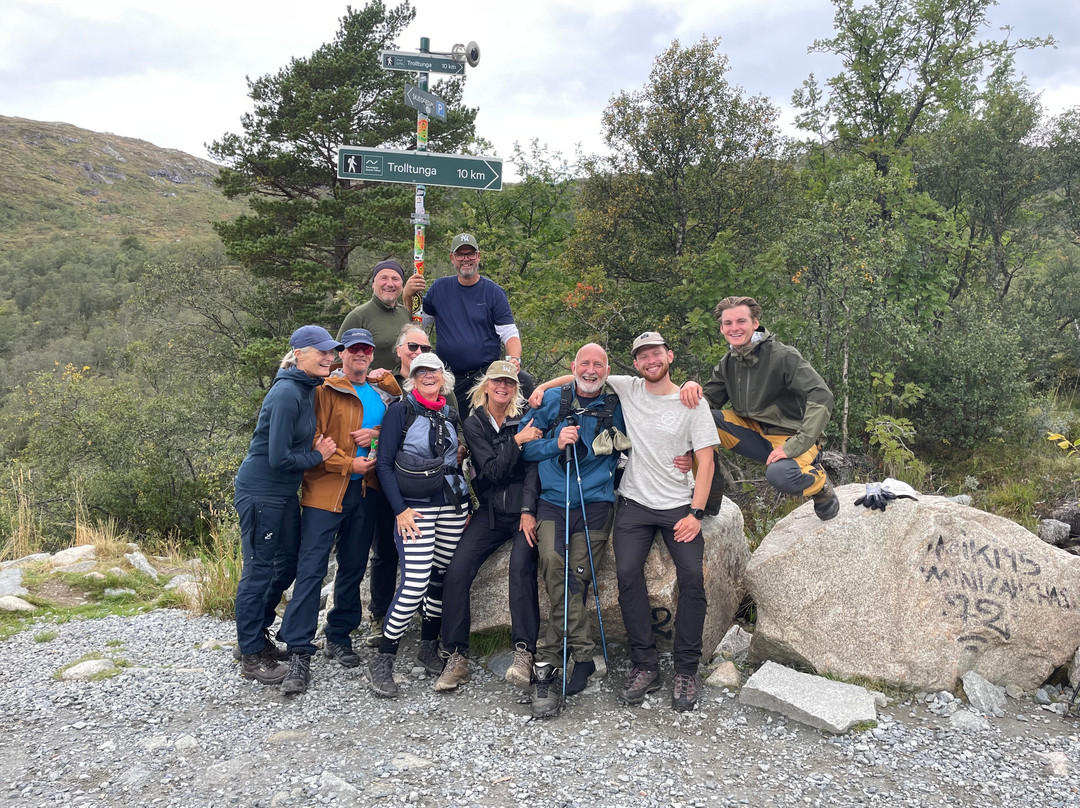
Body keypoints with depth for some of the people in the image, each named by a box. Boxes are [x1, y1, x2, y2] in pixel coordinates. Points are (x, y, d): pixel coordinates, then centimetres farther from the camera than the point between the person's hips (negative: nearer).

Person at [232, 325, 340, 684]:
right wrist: (318, 456, -10)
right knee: (260, 569, 1)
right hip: (260, 491, -9)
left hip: (285, 493, 9)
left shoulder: (308, 389, 8)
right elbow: (279, 457, -23)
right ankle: (251, 656, 15)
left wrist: (318, 448, -2)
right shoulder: (287, 393, -21)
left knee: (287, 565, 17)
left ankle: (257, 634, 35)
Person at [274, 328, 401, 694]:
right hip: (326, 490, -5)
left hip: (365, 492, 5)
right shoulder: (325, 390, -3)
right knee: (311, 568, -7)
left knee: (353, 568, 13)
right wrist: (349, 464, -13)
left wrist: (376, 433, -6)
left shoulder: (384, 394, 13)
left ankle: (339, 637, 28)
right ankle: (299, 653, -4)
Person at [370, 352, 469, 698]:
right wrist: (400, 509, -12)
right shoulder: (400, 411, -3)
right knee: (415, 583, -14)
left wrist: (465, 504, 14)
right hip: (415, 509, -5)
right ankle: (382, 662, -4)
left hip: (452, 506, 5)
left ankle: (429, 647, 24)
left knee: (441, 577, 7)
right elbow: (384, 463, -6)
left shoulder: (450, 415, 12)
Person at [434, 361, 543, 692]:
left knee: (521, 567, -27)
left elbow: (531, 467, -5)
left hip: (524, 511, -2)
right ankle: (457, 657, -4)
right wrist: (516, 442, -17)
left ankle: (524, 652, -21)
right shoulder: (473, 424, 3)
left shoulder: (524, 419, 0)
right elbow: (492, 471, -6)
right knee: (456, 572, -13)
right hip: (491, 512, 2)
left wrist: (528, 511, -15)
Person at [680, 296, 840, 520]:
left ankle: (819, 482, -1)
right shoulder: (728, 363, 4)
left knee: (779, 475, -38)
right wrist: (692, 388, -21)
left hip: (788, 436, -5)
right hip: (753, 431, 5)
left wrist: (795, 446, -30)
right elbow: (708, 400, 4)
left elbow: (821, 397, -24)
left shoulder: (783, 356, -16)